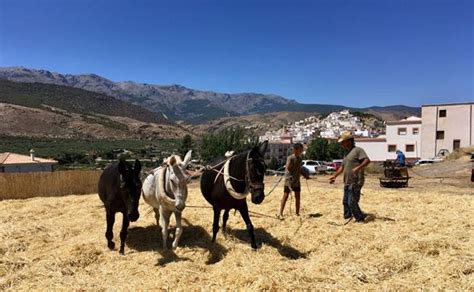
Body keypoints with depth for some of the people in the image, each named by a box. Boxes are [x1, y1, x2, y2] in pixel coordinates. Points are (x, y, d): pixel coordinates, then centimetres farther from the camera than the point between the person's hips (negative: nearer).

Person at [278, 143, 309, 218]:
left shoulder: (300, 158, 8)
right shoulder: (290, 158, -15)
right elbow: (288, 168, -24)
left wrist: (305, 174, 7)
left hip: (297, 181, 7)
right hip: (289, 181, -7)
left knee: (298, 197, 12)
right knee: (285, 197, -5)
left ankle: (297, 213, 23)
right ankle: (280, 214, -2)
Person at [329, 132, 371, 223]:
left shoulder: (358, 150, -8)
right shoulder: (347, 153, 20)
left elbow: (367, 160, -21)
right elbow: (342, 167, 28)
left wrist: (358, 167, -35)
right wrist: (334, 176, 27)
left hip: (355, 183, -9)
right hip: (347, 183, 9)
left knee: (352, 203, -9)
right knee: (345, 202, 15)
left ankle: (360, 218, 7)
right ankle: (347, 216, 29)